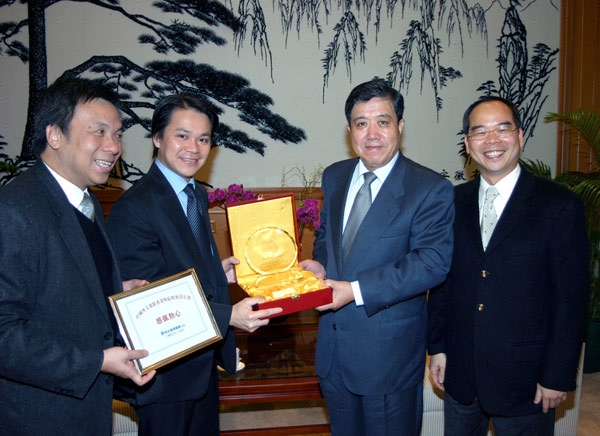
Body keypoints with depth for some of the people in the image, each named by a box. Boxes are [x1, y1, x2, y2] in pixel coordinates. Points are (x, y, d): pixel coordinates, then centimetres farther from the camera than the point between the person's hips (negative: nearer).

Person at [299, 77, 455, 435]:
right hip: (333, 345, 6)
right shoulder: (334, 177, 5)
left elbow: (432, 262, -21)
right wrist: (320, 263, -6)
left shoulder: (431, 189, -15)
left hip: (389, 351, -5)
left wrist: (357, 290, -26)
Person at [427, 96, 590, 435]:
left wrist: (558, 376, -10)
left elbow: (571, 299, -9)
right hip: (459, 370, 4)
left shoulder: (561, 206, -9)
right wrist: (437, 346, 5)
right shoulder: (454, 202, 3)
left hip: (523, 378, -3)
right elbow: (442, 279, 6)